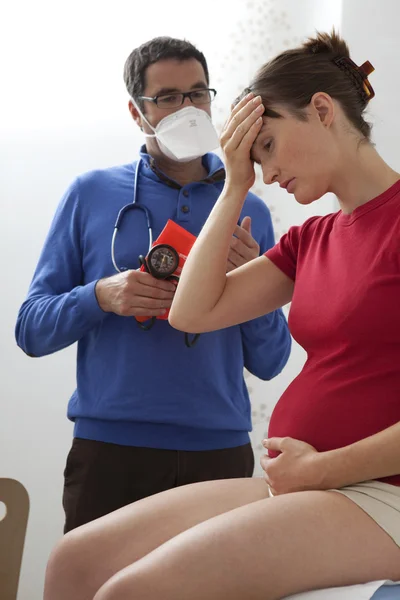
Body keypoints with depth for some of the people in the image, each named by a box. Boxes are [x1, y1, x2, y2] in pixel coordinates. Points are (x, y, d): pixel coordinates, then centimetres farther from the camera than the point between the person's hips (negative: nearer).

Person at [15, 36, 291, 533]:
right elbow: (32, 330, 3)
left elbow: (269, 362, 9)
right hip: (110, 449, -1)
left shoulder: (249, 211, 8)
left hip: (220, 451, 2)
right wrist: (101, 297, -15)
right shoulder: (91, 194, 4)